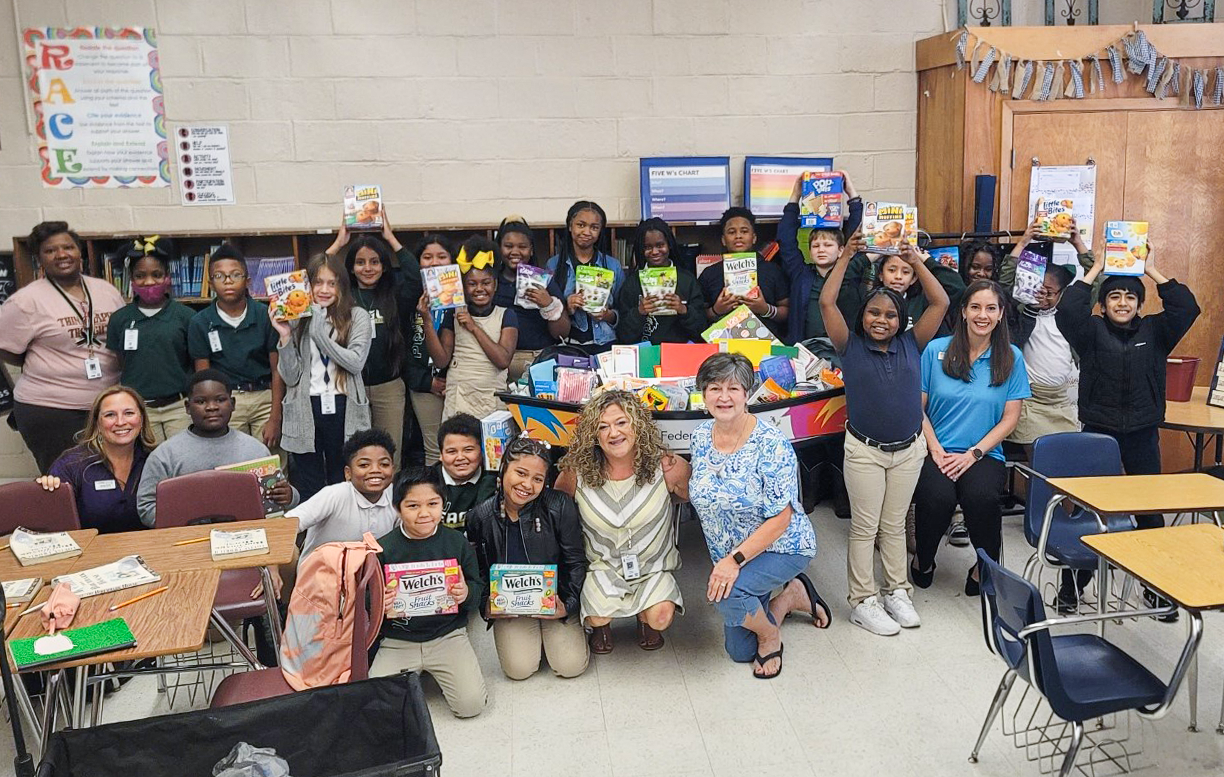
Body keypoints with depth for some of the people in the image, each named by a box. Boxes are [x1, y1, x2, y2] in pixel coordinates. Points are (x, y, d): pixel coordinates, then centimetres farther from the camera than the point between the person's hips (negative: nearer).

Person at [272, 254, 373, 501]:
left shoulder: (357, 317, 3)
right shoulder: (296, 320, 6)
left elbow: (356, 362, -11)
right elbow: (290, 377, 1)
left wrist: (319, 331, -13)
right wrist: (285, 337, -11)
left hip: (343, 411, -1)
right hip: (305, 412, 1)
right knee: (309, 491, 8)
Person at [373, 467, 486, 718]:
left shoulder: (457, 543, -3)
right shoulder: (383, 549, -6)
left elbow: (478, 590, 2)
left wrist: (466, 594, -21)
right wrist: (378, 603, -24)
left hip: (448, 634, 0)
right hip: (397, 640, 0)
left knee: (471, 704, -13)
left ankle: (438, 673, 18)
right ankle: (409, 677, 18)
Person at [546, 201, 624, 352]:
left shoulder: (613, 266, 10)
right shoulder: (553, 264, 7)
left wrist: (608, 315, -7)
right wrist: (567, 309, -10)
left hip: (604, 344, 1)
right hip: (567, 344, 0)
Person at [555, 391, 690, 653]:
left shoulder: (666, 467, -15)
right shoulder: (577, 473, -13)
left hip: (653, 566, 0)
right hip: (601, 566, 0)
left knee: (661, 618, -24)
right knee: (597, 617, -26)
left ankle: (644, 617, 16)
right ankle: (601, 625, 15)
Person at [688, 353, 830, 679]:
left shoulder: (770, 445, -24)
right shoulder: (700, 436, -6)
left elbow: (780, 519, -24)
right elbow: (699, 495, 8)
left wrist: (735, 560, -31)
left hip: (781, 547, -6)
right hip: (728, 555, 6)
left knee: (726, 592, -35)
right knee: (739, 651, 12)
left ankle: (770, 634, -1)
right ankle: (793, 595, 35)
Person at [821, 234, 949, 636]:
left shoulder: (911, 345, 3)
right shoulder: (851, 347, -4)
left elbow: (940, 303, -1)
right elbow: (826, 303, -13)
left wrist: (917, 263, -4)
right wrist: (846, 257, -12)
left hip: (909, 449, 3)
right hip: (864, 450, -2)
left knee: (895, 525, 14)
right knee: (864, 527, 4)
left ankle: (897, 592, 26)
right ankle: (862, 601, 12)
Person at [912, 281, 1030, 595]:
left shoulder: (1011, 357, 6)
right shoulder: (936, 350, 4)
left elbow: (1010, 418, 4)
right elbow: (917, 407, 4)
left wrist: (973, 454, -8)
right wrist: (937, 451, -8)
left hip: (984, 454, 1)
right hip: (935, 452, 0)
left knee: (982, 497, -33)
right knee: (938, 497, -31)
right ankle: (923, 562, 0)